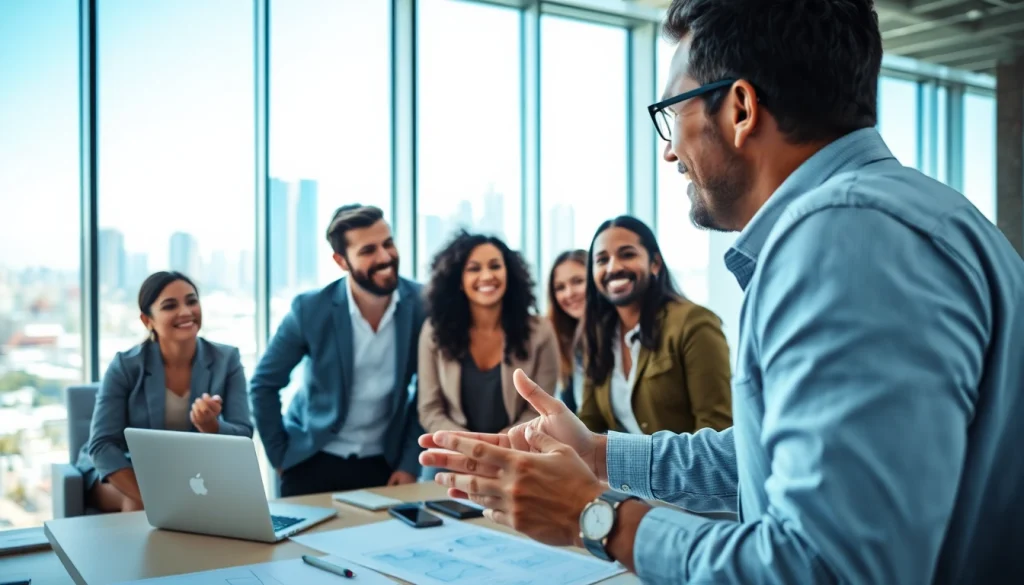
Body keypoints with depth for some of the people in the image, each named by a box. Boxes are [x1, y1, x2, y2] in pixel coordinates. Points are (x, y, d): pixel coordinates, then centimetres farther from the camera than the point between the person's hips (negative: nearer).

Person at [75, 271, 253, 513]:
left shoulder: (226, 360, -10)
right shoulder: (126, 366, -14)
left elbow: (243, 438, -14)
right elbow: (102, 444, -18)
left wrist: (210, 426, -38)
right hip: (127, 472, -2)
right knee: (140, 504, -33)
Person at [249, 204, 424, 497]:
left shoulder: (421, 305, -12)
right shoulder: (310, 309, -14)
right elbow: (263, 384, -3)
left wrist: (410, 463, -4)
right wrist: (279, 456, -3)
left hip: (385, 463, 1)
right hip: (314, 462, -1)